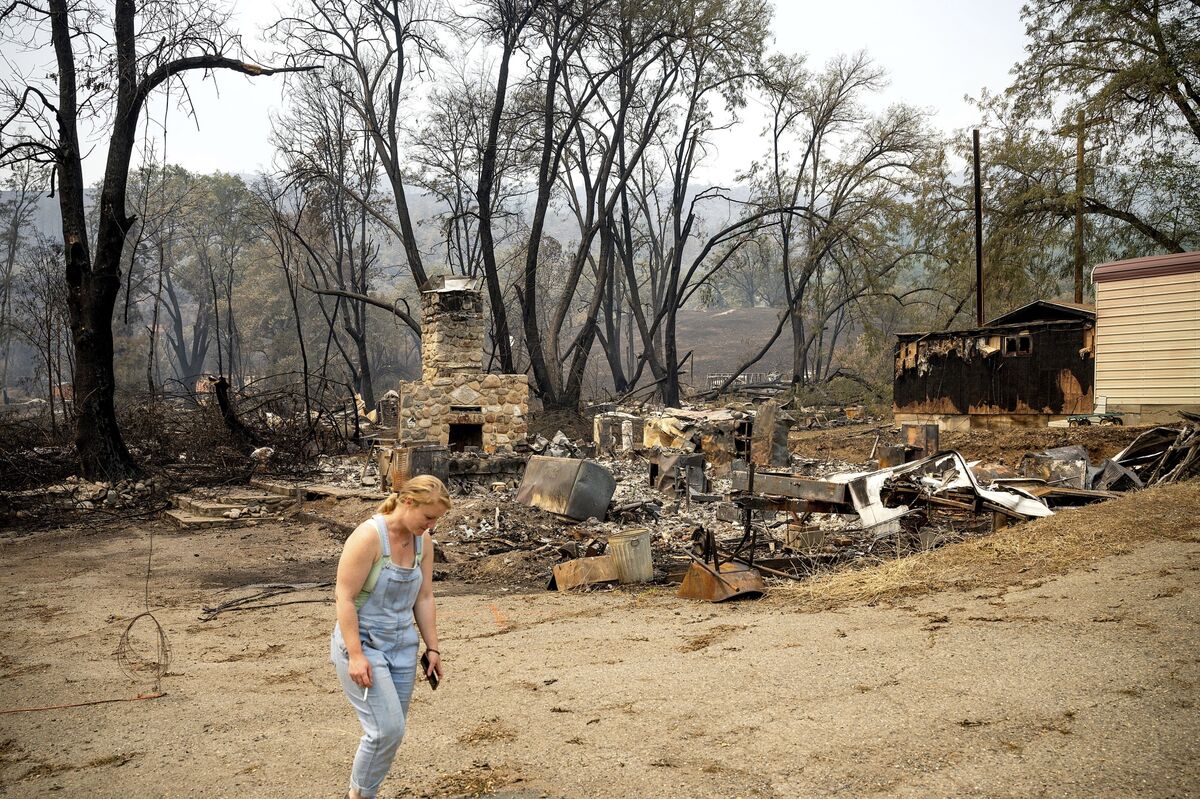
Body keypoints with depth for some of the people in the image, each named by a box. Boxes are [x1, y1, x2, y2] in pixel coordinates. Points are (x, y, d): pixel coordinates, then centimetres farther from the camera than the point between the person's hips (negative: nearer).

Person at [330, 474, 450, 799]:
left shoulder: (423, 541, 1)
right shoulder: (369, 536, -20)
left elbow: (423, 598, 8)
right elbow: (344, 597, -19)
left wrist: (432, 647, 8)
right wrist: (356, 655, -22)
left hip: (402, 646, 7)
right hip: (361, 643, -7)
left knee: (392, 730, 9)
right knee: (386, 729, -11)